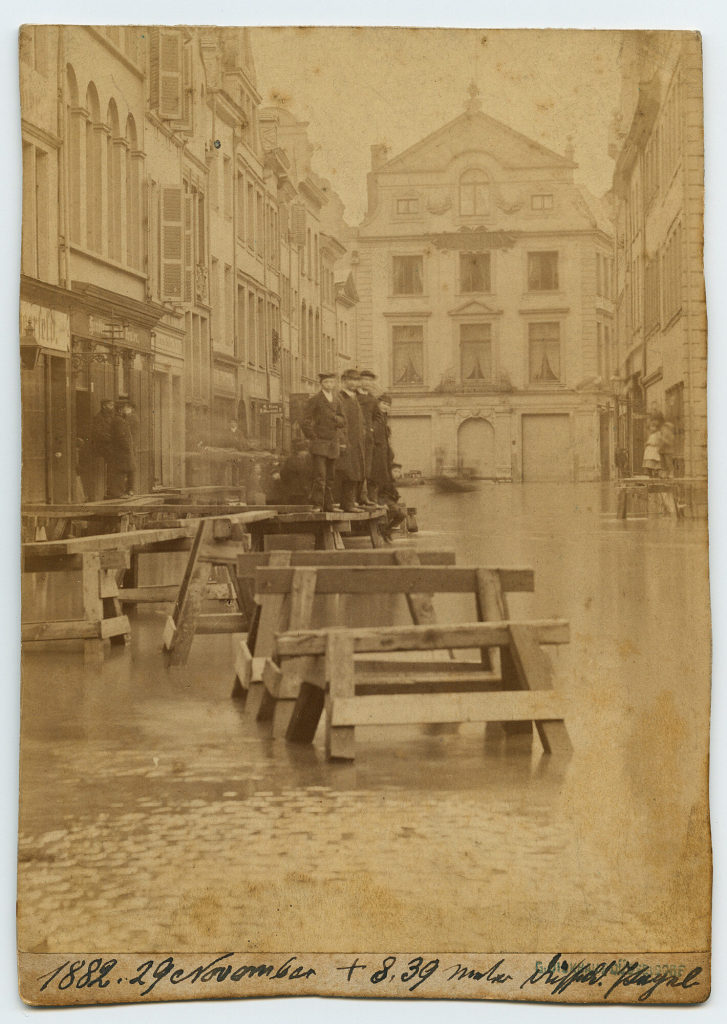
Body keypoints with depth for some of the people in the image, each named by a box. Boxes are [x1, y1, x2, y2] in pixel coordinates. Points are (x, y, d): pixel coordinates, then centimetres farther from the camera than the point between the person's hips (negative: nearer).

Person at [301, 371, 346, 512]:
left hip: (334, 445, 5)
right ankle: (317, 505, -14)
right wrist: (314, 438, -7)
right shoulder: (314, 400, -2)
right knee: (319, 477, -13)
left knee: (330, 478, 8)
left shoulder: (337, 401, 14)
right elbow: (305, 423, -5)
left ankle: (328, 506, 13)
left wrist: (342, 441, 14)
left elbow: (342, 421, 22)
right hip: (319, 445, -5)